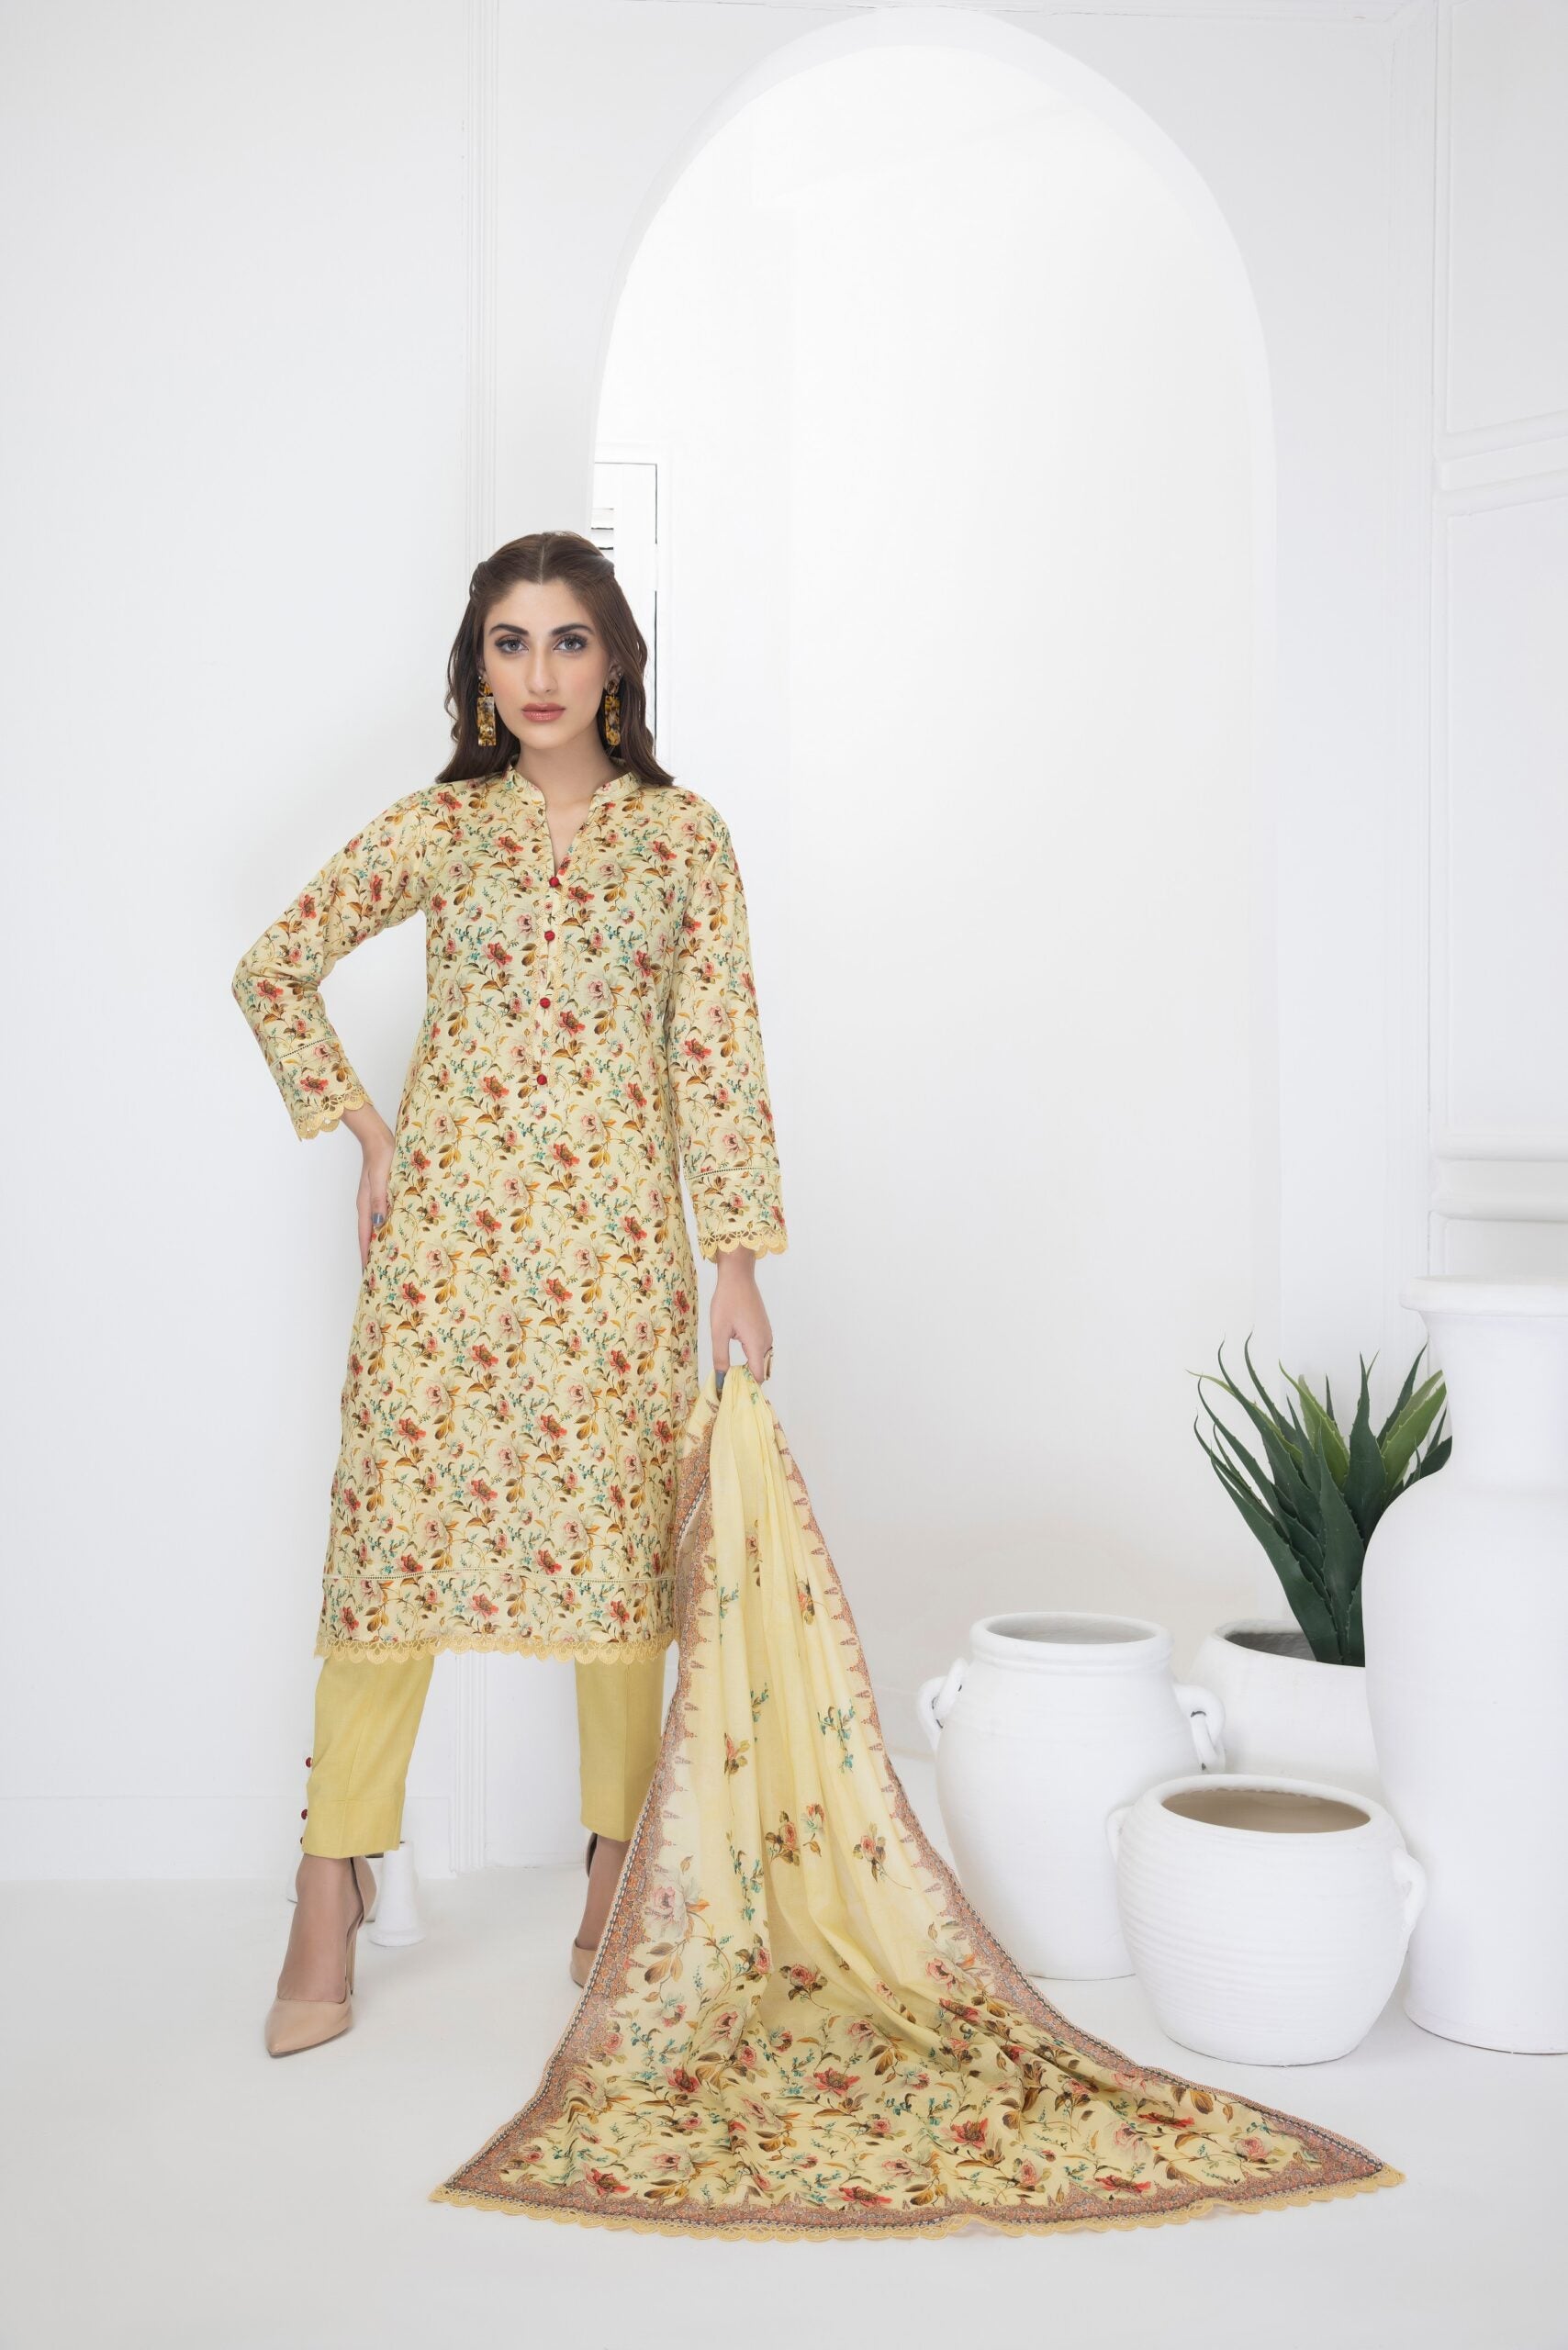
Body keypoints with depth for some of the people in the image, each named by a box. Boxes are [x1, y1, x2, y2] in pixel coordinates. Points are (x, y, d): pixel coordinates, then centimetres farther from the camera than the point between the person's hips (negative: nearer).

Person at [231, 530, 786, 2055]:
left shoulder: (684, 835, 4)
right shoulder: (435, 829, 4)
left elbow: (719, 1052, 3)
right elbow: (273, 971, 12)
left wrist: (737, 1260, 0)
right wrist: (363, 1132, 5)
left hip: (619, 1230, 1)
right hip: (447, 1222, 0)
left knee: (621, 1536, 4)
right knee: (395, 1525, -1)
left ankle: (617, 1894, 19)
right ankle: (330, 1903, 8)